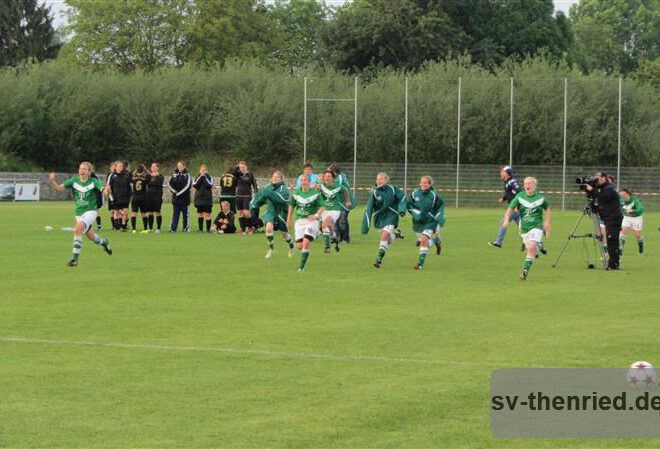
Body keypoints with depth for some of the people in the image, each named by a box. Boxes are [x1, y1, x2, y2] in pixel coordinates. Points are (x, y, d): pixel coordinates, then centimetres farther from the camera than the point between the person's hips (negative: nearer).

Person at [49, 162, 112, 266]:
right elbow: (59, 188, -12)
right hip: (79, 213, 5)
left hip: (90, 211, -5)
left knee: (77, 229, -28)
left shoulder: (93, 181, -12)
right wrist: (52, 181, -32)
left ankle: (75, 257, -22)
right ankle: (104, 242, 54)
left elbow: (104, 189, -26)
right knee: (91, 237, 19)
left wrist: (106, 189, -51)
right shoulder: (74, 180, -4)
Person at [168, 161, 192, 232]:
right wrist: (174, 191, -6)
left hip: (184, 197, -4)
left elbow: (188, 185, -11)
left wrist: (180, 193, -14)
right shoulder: (174, 174, 9)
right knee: (175, 213, 3)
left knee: (185, 213, 3)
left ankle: (185, 227, 10)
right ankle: (173, 228, 1)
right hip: (176, 197, 4)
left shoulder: (187, 175, -4)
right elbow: (169, 183, 8)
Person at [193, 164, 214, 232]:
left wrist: (204, 177, -11)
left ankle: (208, 229, -4)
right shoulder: (197, 177, 10)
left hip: (207, 198, -2)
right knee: (200, 213, 6)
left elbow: (210, 185, -13)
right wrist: (200, 177, -10)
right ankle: (200, 228, 13)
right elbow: (194, 185, -7)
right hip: (199, 198, 2)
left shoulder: (209, 177, 4)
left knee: (207, 214, -7)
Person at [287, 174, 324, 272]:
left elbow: (321, 208, -1)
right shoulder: (295, 193, 4)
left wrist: (316, 215, -21)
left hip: (312, 220, -3)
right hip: (299, 220, 3)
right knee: (299, 246, -2)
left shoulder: (315, 193, -4)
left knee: (306, 243, -16)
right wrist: (288, 221, 16)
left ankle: (302, 266, -6)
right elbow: (291, 207, 15)